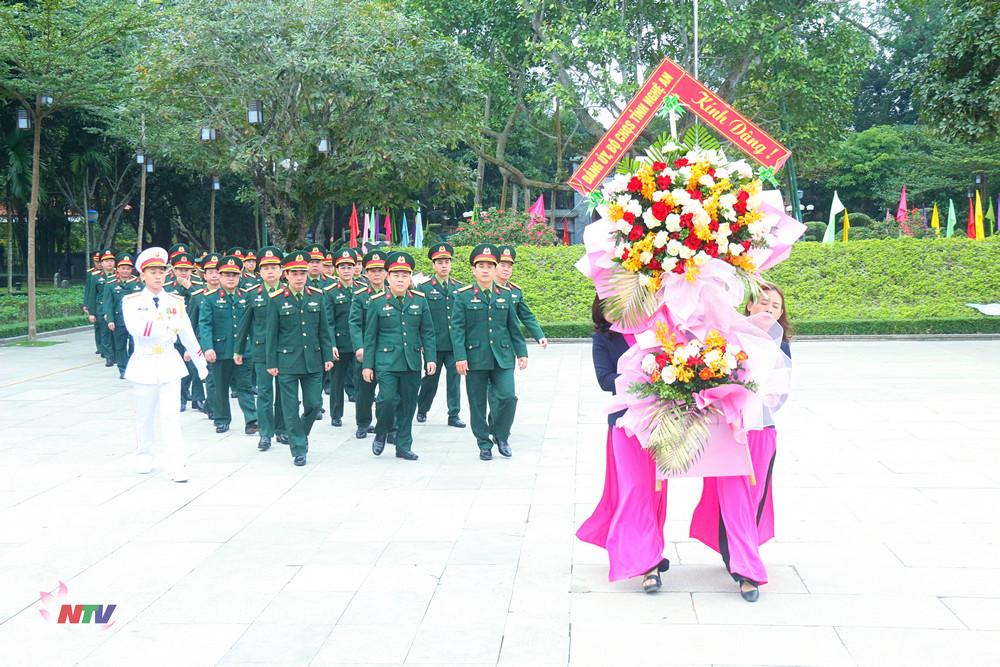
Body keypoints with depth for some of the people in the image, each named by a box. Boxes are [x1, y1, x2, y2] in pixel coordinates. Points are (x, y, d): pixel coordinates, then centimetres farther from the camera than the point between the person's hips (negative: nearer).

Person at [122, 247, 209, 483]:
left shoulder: (176, 302, 5)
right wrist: (167, 326, -30)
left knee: (171, 416, -6)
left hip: (170, 364, 1)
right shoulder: (131, 301, -3)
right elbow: (135, 327, -23)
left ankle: (177, 467, -9)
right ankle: (143, 457, 31)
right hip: (144, 364, -1)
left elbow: (188, 335, 11)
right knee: (145, 416, 12)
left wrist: (201, 363, 15)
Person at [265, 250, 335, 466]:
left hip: (313, 361, 3)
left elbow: (324, 329, 9)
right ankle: (298, 450, 11)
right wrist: (271, 363, -2)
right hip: (287, 362, -3)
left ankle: (301, 433, 33)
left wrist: (328, 356, 4)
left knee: (314, 404, 5)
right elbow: (271, 333, -1)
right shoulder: (276, 300, -3)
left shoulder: (317, 296, 5)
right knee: (291, 408, 1)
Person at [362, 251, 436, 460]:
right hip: (386, 362, -3)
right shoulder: (376, 302, 0)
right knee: (387, 399, -16)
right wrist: (367, 365, 0)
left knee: (408, 405, 6)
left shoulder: (420, 300, 7)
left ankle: (403, 446, 17)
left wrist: (431, 358, 1)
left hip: (412, 363, 3)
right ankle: (381, 434, 11)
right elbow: (370, 336, 3)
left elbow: (427, 333, 9)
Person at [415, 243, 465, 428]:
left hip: (455, 343, 2)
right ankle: (422, 410, 29)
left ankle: (454, 415, 10)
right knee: (430, 379, 8)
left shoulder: (459, 287, 9)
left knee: (455, 378, 2)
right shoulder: (424, 288, -1)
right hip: (434, 343, -2)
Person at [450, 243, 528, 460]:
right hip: (475, 358, -2)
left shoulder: (505, 295, 9)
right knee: (478, 403, 4)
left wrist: (522, 352, 10)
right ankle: (484, 444, 17)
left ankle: (500, 436, 13)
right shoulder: (463, 296, -1)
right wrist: (460, 357, -13)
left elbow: (513, 327, 13)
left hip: (502, 358, 2)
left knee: (508, 397, -9)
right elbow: (457, 328, -5)